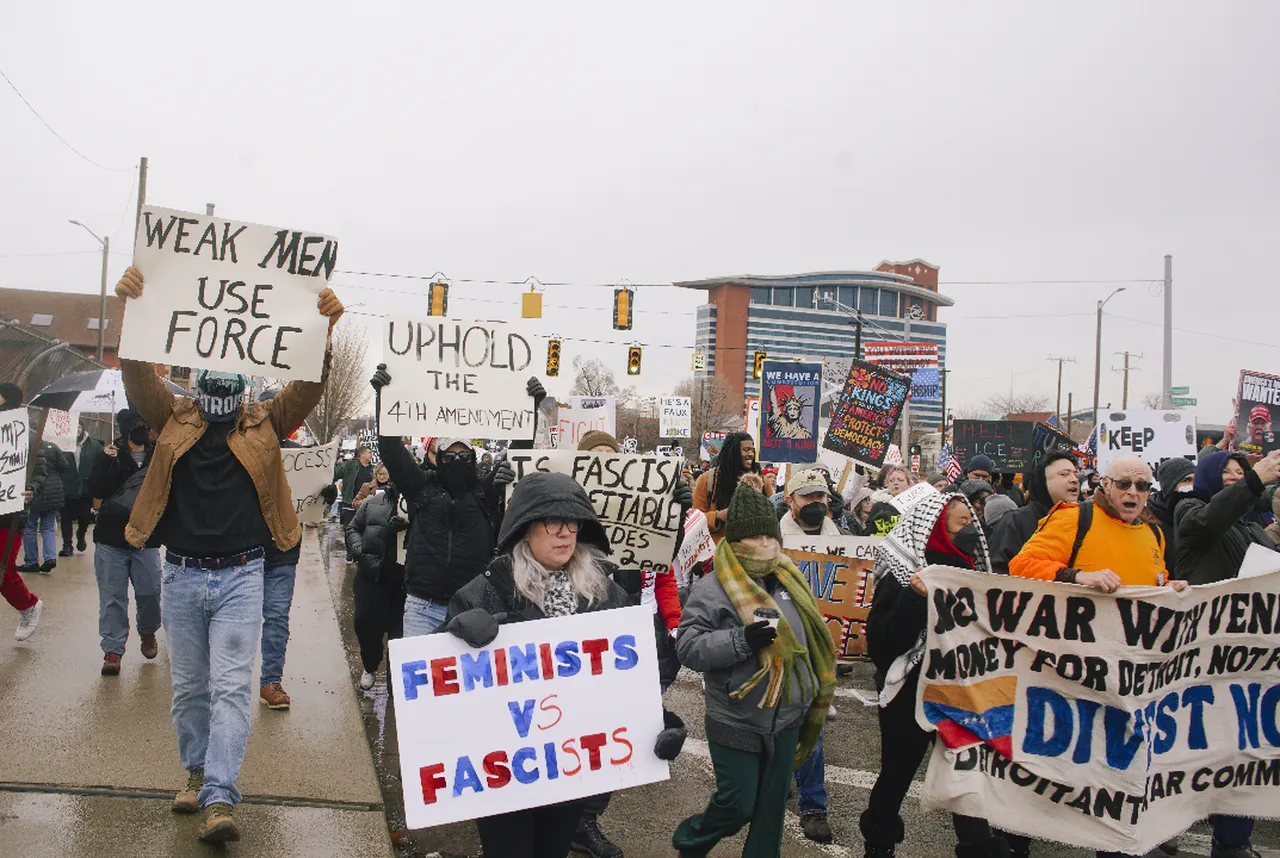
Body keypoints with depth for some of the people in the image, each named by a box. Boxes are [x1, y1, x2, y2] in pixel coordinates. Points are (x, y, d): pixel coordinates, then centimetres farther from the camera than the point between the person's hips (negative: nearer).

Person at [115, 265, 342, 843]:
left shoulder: (264, 424, 0)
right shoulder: (174, 420, 3)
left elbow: (310, 384, -10)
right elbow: (138, 373, -9)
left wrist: (325, 327, -26)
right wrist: (130, 309, -24)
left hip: (240, 576, -2)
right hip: (181, 574, 2)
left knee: (231, 686, -7)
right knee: (189, 687, 14)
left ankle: (218, 799, -7)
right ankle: (197, 771, 33)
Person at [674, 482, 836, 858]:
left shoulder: (788, 582, 6)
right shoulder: (712, 588, -14)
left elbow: (806, 641, 18)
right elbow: (688, 648, -20)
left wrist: (814, 694, 19)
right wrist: (743, 639, -30)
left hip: (786, 720, 6)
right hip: (736, 724, -6)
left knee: (772, 806, 15)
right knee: (738, 806, 3)